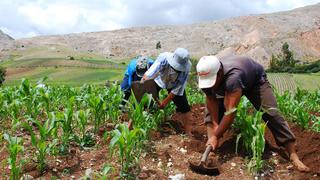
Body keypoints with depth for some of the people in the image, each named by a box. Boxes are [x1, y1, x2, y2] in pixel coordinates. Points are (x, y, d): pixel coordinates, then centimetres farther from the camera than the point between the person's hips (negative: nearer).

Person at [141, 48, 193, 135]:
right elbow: (148, 75, -48)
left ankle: (188, 133, 10)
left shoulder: (187, 67, -33)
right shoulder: (163, 58, -39)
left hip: (174, 84, 1)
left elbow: (178, 87, -24)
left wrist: (165, 101, -24)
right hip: (158, 80, -1)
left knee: (184, 107, -6)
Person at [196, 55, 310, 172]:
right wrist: (215, 124, -30)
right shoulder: (206, 76, -31)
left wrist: (216, 136, -45)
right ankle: (210, 147, 0)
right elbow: (211, 100, -21)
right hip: (229, 85, 6)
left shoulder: (233, 76, -49)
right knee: (212, 112, -8)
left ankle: (293, 155, -13)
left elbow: (230, 111, -50)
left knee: (270, 113, -19)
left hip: (255, 80, -5)